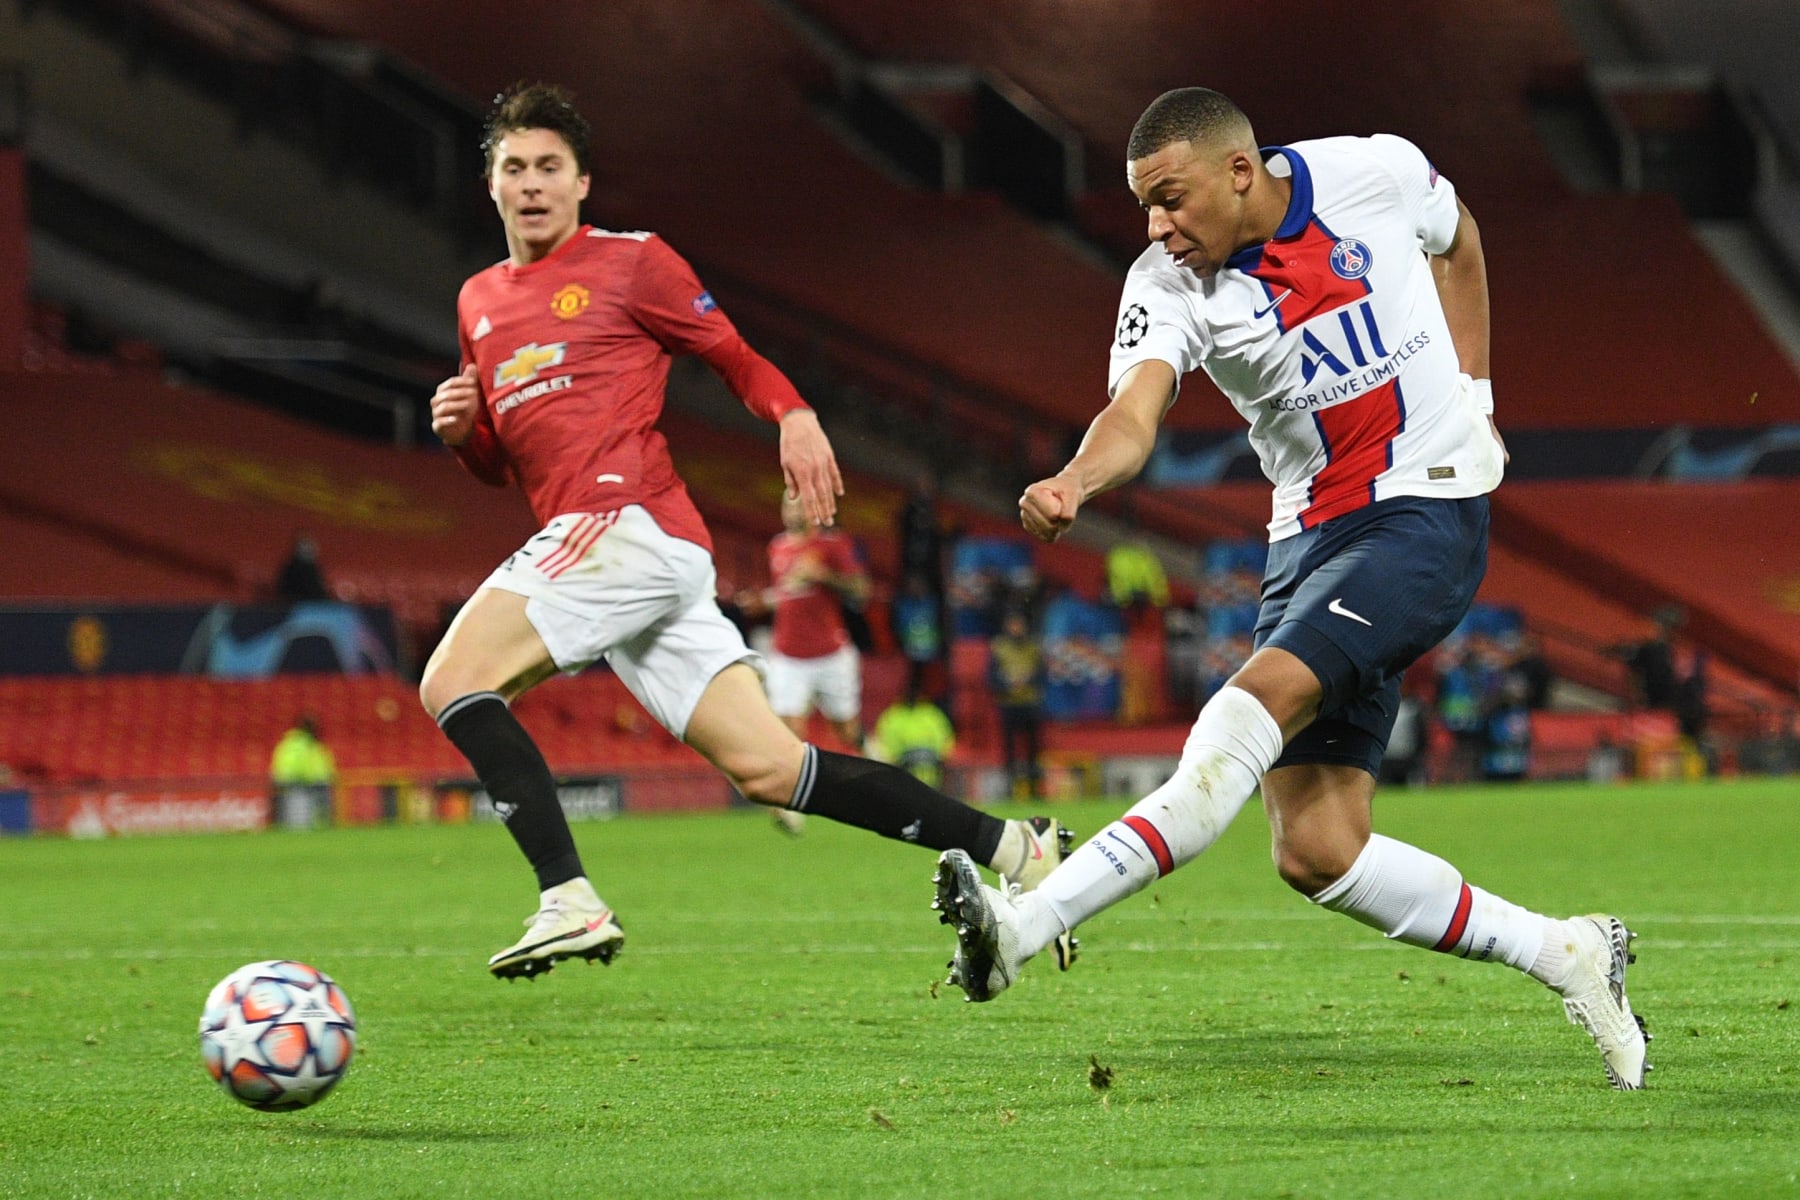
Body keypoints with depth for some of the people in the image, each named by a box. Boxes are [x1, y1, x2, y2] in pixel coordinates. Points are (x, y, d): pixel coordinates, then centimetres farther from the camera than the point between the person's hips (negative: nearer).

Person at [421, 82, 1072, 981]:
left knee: (451, 680, -18)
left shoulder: (631, 263, 4)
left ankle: (569, 900, -24)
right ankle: (1011, 846, 5)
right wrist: (462, 430, 8)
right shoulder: (478, 302, 24)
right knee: (765, 767, 2)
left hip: (630, 522, -7)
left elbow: (734, 355, 7)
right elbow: (501, 462, 30)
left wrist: (793, 416, -12)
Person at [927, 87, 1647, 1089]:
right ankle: (1564, 954, 10)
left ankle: (1030, 926, -37)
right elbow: (1134, 414, -24)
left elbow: (1457, 240, 18)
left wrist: (1471, 395, 13)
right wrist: (1075, 482, -46)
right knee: (1317, 852, -5)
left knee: (1258, 703, -27)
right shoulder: (1169, 286, -6)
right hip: (1311, 538, 4)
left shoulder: (1376, 176, -6)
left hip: (1428, 509, -4)